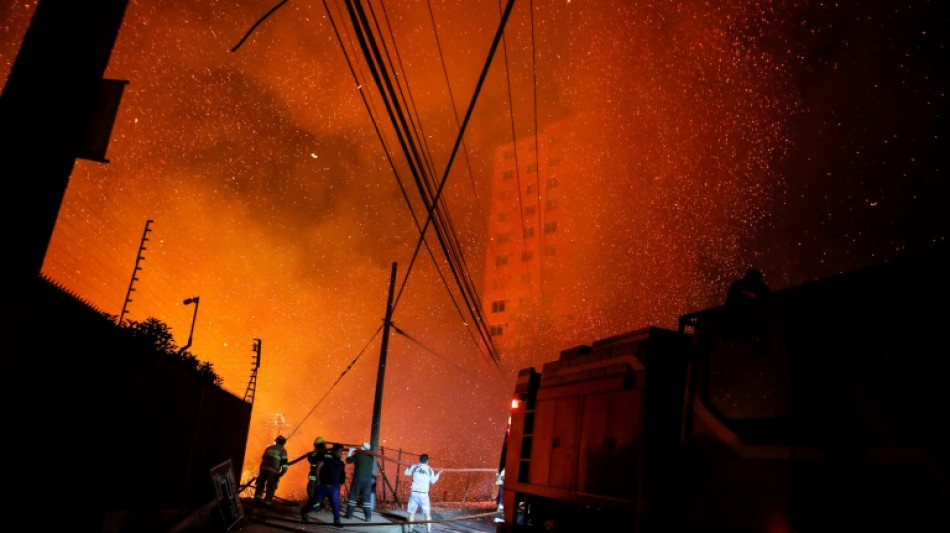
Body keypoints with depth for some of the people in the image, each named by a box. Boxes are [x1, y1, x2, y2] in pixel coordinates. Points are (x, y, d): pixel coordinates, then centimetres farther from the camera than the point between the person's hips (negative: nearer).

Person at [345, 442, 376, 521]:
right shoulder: (371, 456, 8)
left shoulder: (358, 455, -4)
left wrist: (350, 451, 16)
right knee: (367, 497, 4)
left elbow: (348, 460, 6)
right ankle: (368, 516, -1)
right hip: (368, 478, 3)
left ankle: (349, 514, 11)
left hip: (358, 477, -3)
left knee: (353, 495, 8)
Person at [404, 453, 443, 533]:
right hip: (423, 494, -1)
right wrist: (438, 474, 27)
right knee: (427, 513, 7)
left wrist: (409, 467, 38)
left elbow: (406, 473, 20)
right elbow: (433, 481, 14)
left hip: (414, 493, 1)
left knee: (412, 512, 11)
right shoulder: (430, 470, 1)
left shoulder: (414, 467, 3)